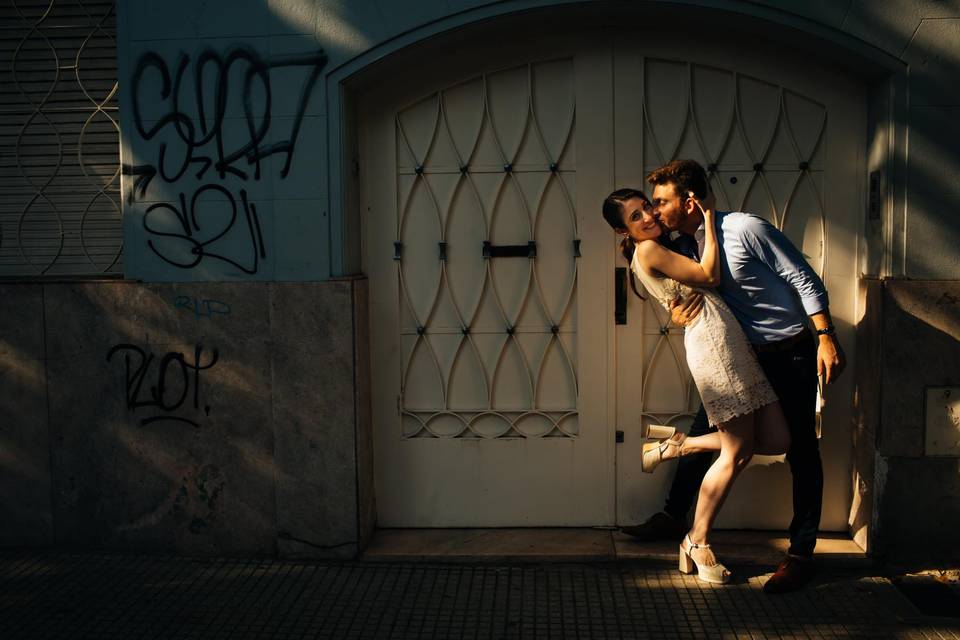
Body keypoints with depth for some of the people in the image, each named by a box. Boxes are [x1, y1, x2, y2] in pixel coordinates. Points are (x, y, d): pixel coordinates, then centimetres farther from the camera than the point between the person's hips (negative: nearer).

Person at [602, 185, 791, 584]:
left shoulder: (661, 249, 23)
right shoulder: (647, 250, -5)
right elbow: (710, 276, -5)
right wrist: (708, 219, 1)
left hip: (732, 341, 9)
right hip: (711, 338, -9)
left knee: (776, 439, 4)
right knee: (738, 452, -6)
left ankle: (675, 447, 15)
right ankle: (697, 541, 8)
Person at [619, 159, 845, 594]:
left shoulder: (746, 228, -19)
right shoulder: (681, 247, 2)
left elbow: (804, 279, -16)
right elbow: (682, 300, 12)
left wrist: (826, 338, -21)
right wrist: (676, 315, -12)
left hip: (792, 354, -7)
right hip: (743, 355, 7)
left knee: (801, 451, -1)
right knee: (702, 431, 9)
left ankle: (801, 555, 6)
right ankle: (674, 517, 25)